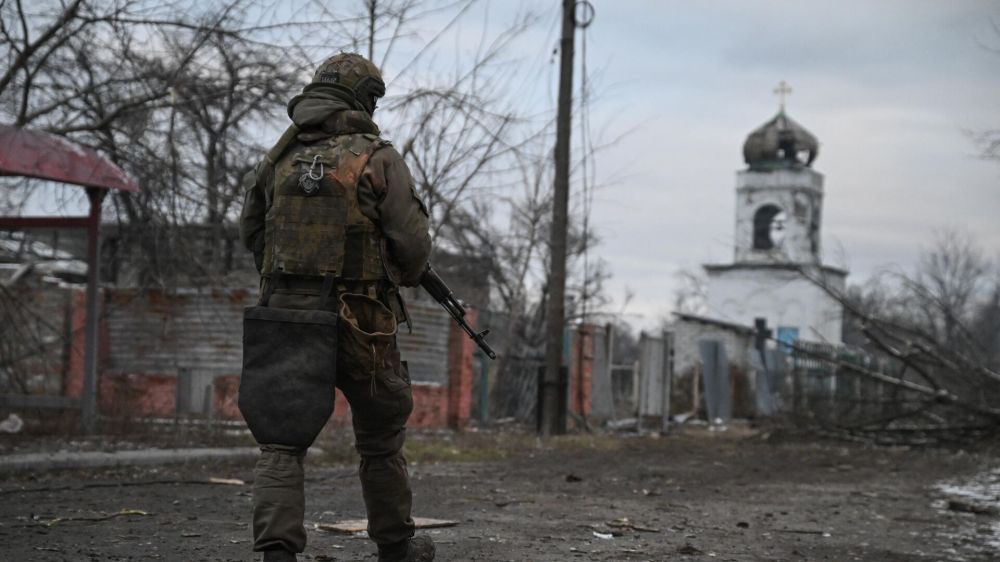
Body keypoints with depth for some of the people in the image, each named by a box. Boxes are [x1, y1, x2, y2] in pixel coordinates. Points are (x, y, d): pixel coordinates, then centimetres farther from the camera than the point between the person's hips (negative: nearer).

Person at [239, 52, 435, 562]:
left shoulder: (278, 158, 6)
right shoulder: (379, 158, -6)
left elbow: (251, 233, 15)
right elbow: (413, 243, -7)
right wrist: (405, 275, 14)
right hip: (359, 324, -2)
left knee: (281, 442, 4)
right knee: (381, 440, 16)